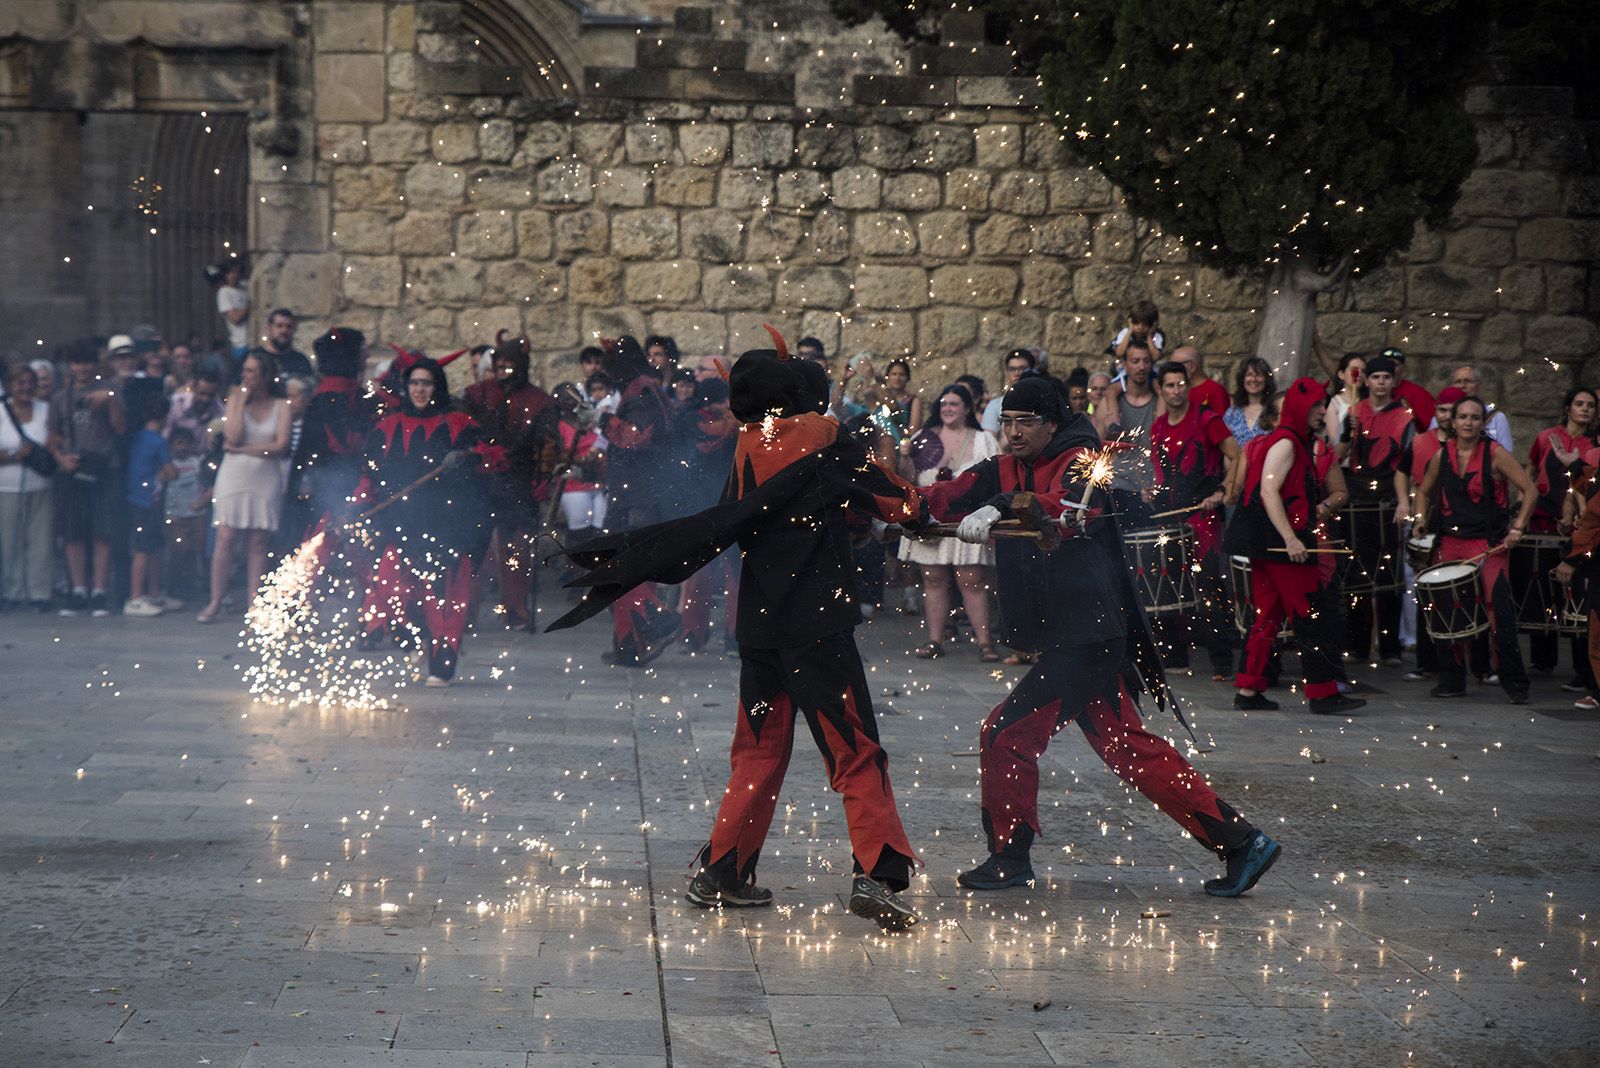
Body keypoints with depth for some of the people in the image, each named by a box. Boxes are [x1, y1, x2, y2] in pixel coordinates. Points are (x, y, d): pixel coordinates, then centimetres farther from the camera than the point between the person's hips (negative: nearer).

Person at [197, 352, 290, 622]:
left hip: (266, 479, 0)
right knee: (226, 539, -5)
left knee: (258, 543, 0)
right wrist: (241, 402, -6)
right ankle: (215, 602, 0)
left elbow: (281, 446, -8)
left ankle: (253, 603, 2)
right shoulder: (235, 399, 6)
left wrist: (242, 449, -8)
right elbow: (233, 436, -9)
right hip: (234, 476, 0)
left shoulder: (280, 406, 4)